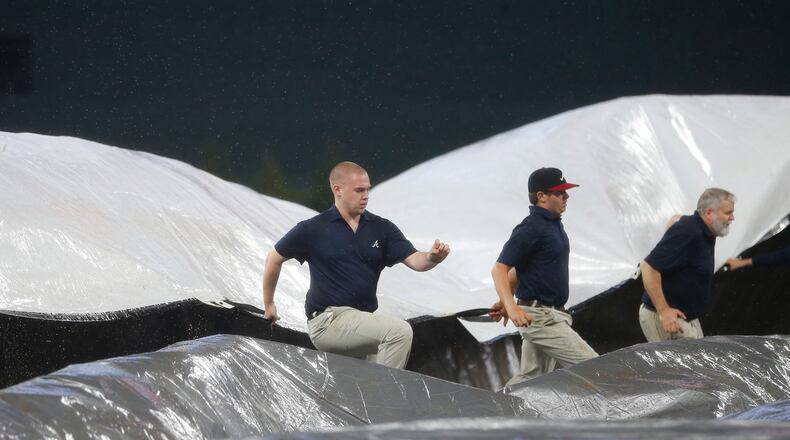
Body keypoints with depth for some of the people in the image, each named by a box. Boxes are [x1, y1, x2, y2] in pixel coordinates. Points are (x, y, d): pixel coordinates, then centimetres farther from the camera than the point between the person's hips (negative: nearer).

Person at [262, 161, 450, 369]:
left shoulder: (382, 229, 6)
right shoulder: (313, 230, -2)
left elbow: (413, 260, -5)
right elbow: (275, 259, 10)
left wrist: (432, 258, -28)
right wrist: (268, 305, 17)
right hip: (327, 320, -6)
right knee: (400, 332, -24)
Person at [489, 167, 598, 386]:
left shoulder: (554, 224, 15)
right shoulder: (530, 228, -16)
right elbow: (499, 269, -20)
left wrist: (507, 301, 23)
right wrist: (512, 306, -32)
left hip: (552, 315, 10)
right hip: (540, 316, -10)